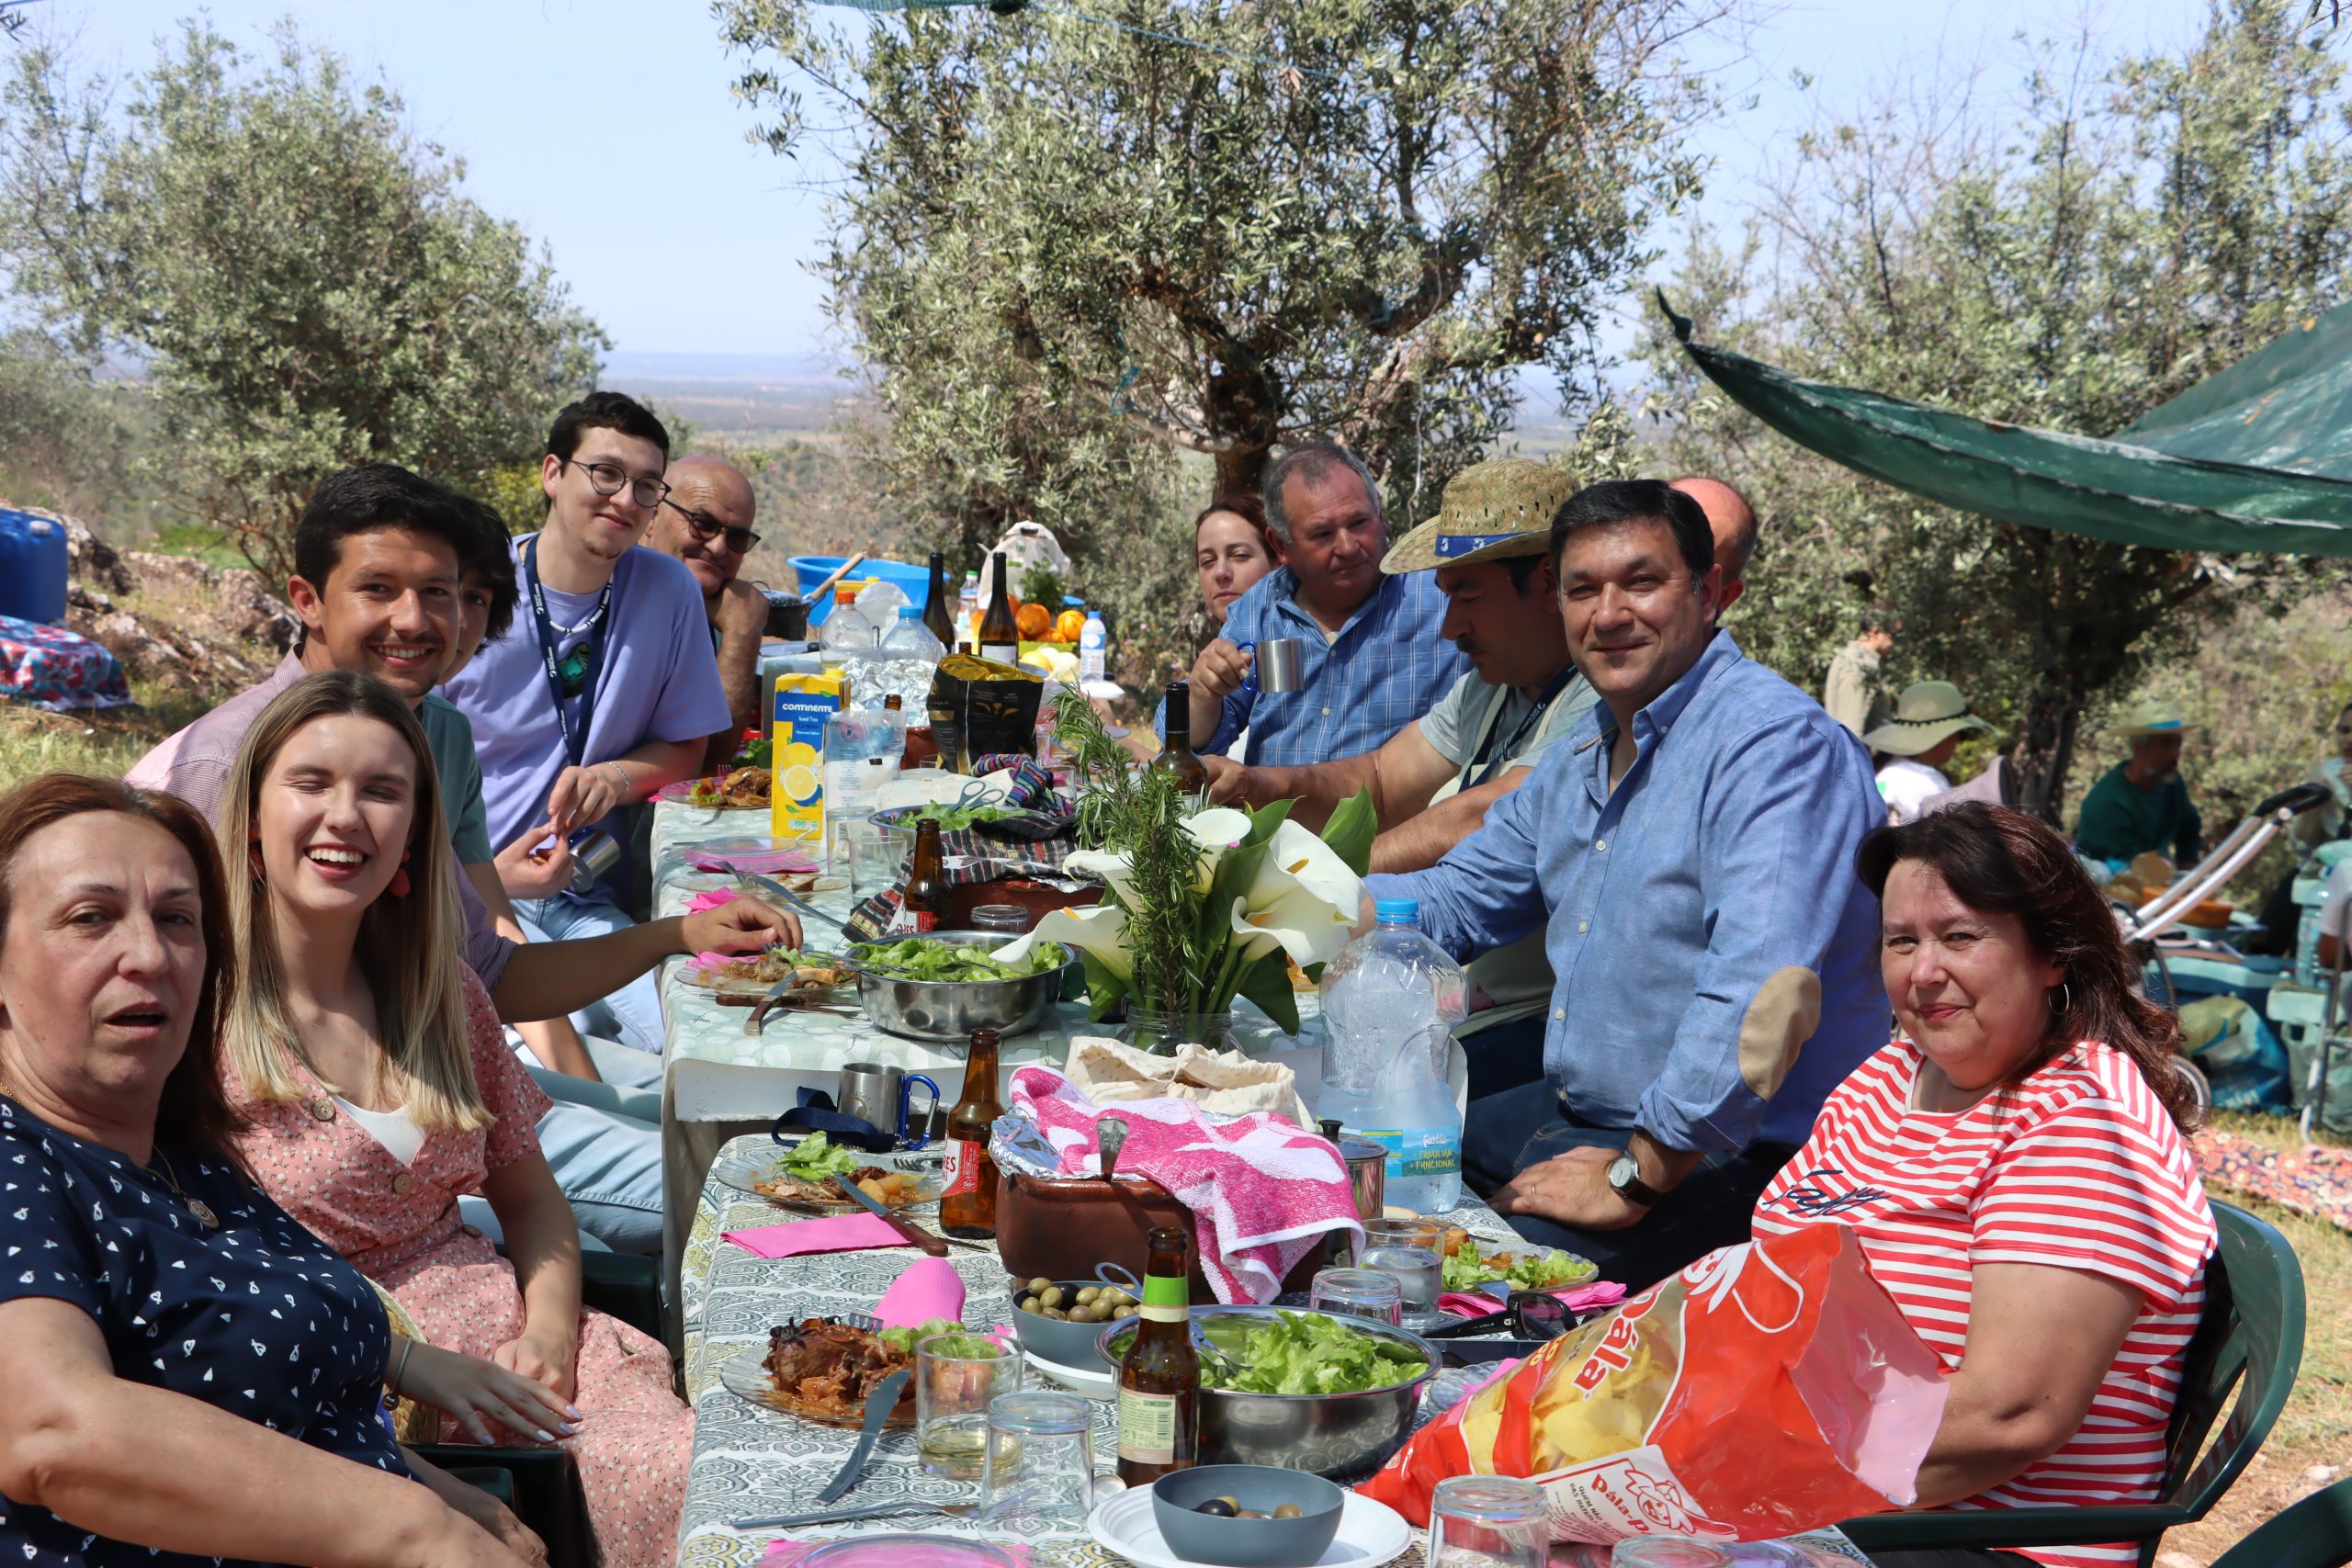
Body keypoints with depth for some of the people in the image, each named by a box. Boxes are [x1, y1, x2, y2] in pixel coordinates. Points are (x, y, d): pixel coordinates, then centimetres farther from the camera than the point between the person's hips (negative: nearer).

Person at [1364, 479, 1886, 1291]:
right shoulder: (1584, 749, 12)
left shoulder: (1778, 743, -20)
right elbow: (1463, 897, 23)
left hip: (1720, 1156, -9)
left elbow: (1762, 991, -31)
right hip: (1574, 1111, 9)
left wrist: (1636, 1179, -25)